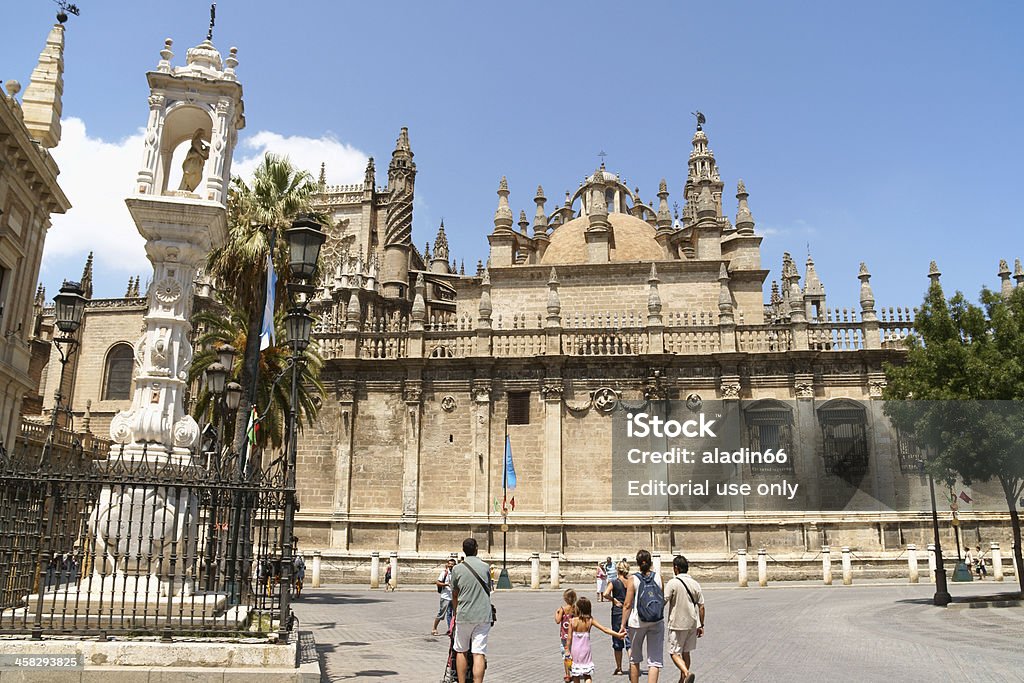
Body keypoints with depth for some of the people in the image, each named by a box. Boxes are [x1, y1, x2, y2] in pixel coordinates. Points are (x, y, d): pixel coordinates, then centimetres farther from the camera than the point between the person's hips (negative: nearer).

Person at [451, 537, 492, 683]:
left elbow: (454, 595, 9)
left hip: (464, 616, 0)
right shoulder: (486, 567, 2)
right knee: (479, 654, -2)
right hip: (483, 616, 0)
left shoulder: (457, 569, -1)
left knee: (461, 651, 15)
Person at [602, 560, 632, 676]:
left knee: (617, 642, 10)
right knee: (630, 641, 5)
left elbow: (606, 594, -22)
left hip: (617, 613, -2)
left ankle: (619, 668, 17)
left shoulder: (614, 582, -8)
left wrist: (614, 600, -9)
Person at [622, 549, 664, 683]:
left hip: (637, 623, -1)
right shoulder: (658, 578, 0)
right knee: (655, 660, 3)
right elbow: (663, 601, 7)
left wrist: (623, 625, -4)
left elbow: (627, 604, -8)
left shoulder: (633, 579, -7)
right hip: (657, 623, 1)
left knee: (634, 659, 17)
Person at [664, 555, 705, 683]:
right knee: (686, 652, 18)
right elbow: (701, 606, 6)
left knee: (674, 653, 1)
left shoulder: (673, 583, -13)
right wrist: (701, 625, 13)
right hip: (692, 624, 6)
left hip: (677, 624, -6)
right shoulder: (695, 584, 3)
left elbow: (662, 603, -17)